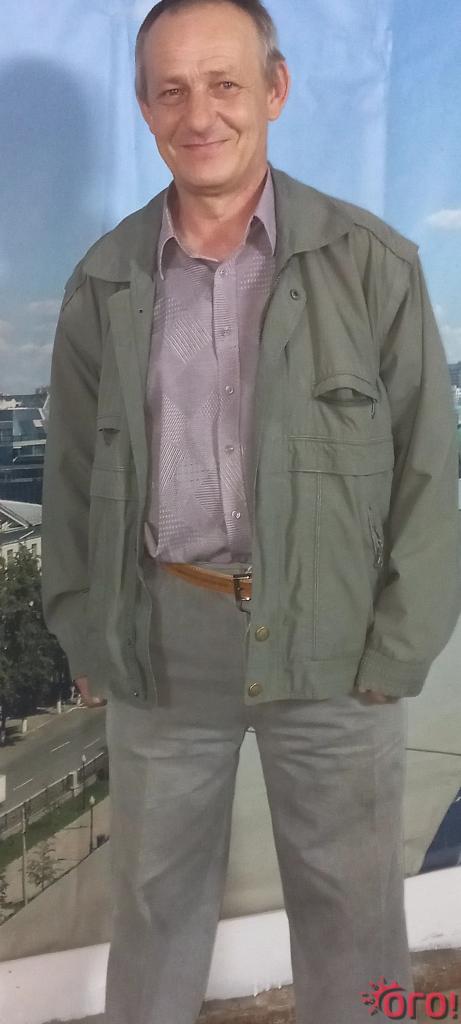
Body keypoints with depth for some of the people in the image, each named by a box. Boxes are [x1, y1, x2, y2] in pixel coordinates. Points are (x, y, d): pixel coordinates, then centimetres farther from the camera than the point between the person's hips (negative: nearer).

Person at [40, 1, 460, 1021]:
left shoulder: (372, 262, -4)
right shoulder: (103, 281, 3)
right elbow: (72, 472, 8)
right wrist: (83, 633, 6)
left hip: (331, 638, -1)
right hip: (161, 638, 2)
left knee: (350, 899, 13)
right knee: (156, 888, 18)